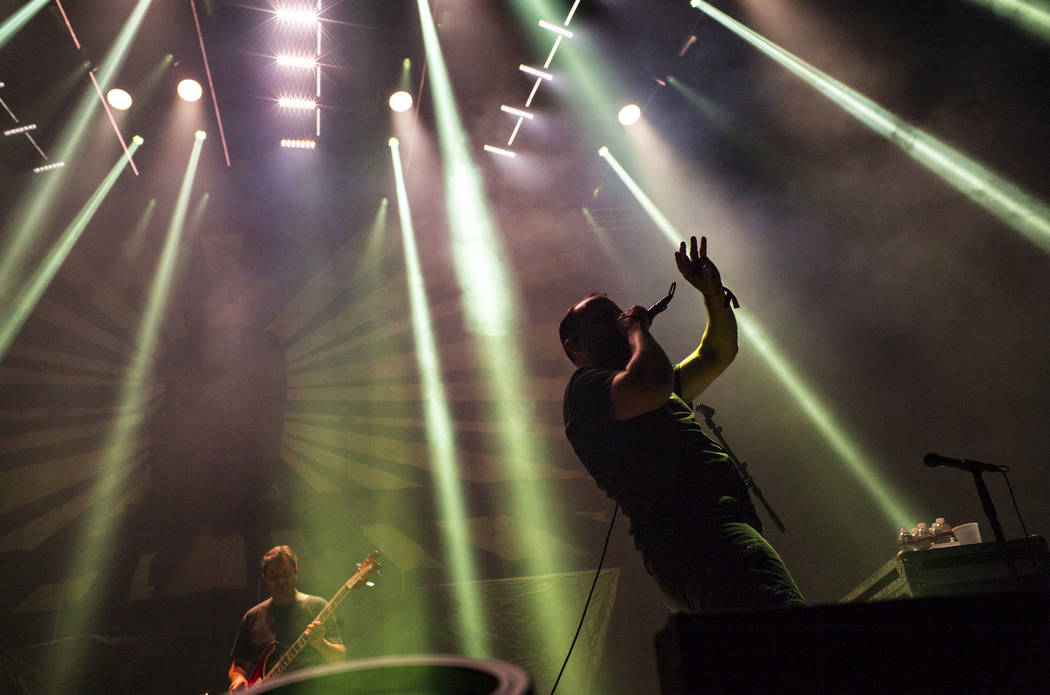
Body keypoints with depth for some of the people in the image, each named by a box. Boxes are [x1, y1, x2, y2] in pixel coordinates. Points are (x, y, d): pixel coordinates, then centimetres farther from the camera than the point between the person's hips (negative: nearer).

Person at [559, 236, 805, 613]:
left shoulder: (667, 388, 35)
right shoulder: (585, 387, 6)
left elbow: (720, 352, 43)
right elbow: (652, 386, -15)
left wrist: (712, 292, 28)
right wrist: (636, 327, 5)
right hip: (689, 532, -9)